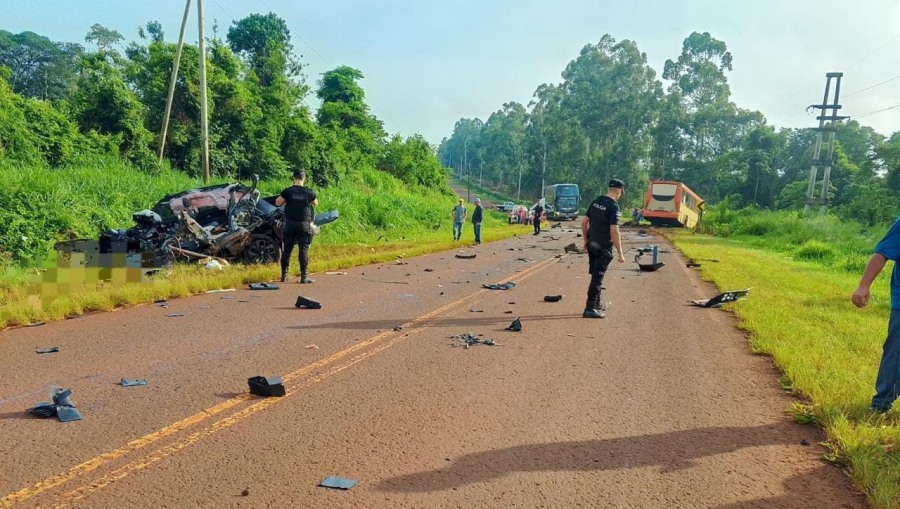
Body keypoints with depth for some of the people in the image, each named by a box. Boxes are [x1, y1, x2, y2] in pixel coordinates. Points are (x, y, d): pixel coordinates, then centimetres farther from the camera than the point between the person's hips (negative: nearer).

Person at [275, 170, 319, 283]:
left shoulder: (288, 191, -3)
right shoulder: (309, 192, -3)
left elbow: (277, 203, 0)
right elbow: (316, 204, 12)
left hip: (290, 224, 1)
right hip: (304, 224, -1)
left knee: (287, 250, 8)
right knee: (304, 250, 0)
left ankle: (284, 276, 12)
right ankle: (304, 277, -2)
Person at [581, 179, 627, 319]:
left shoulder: (595, 202, 7)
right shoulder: (613, 207, -16)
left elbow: (584, 222, 11)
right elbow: (614, 231, -20)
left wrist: (586, 241, 21)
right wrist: (620, 253, -15)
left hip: (592, 244, 8)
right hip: (603, 247, -7)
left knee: (595, 275, 19)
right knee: (598, 277, -2)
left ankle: (596, 305, 30)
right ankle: (590, 309, -1)